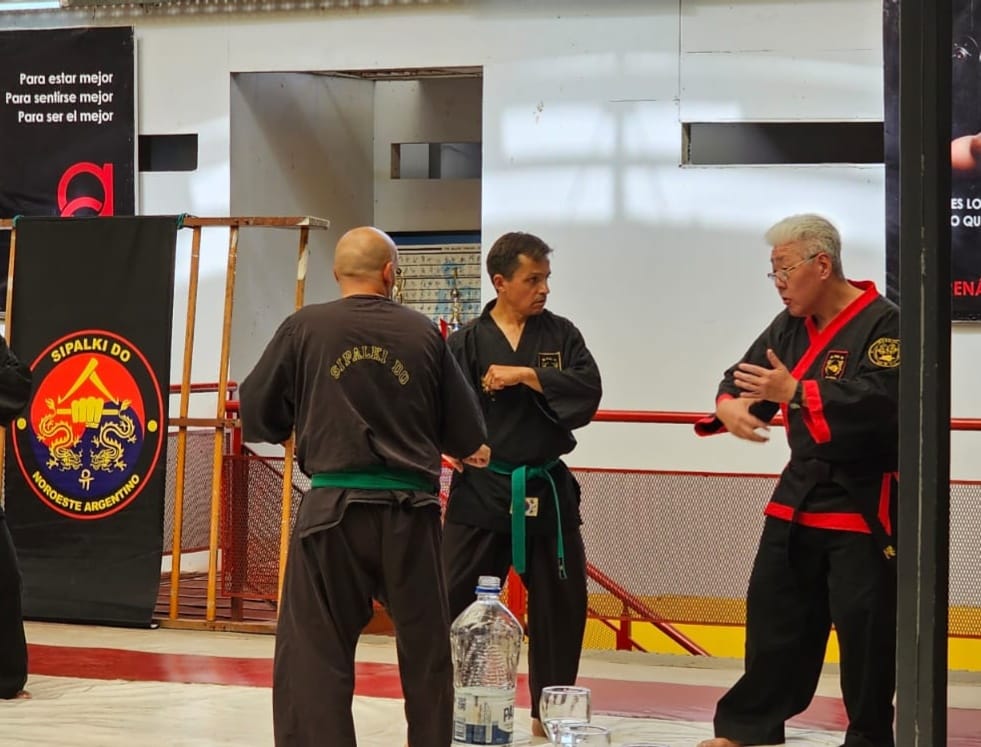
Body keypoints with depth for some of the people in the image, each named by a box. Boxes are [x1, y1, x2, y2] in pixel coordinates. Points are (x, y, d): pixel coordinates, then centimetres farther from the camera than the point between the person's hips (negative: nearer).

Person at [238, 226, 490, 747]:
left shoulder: (305, 328, -2)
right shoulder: (422, 333, 2)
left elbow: (257, 416, 5)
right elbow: (466, 433, 9)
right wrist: (471, 451, 32)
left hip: (333, 508, -2)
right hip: (411, 510, 2)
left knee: (312, 654, 1)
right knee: (426, 649, 17)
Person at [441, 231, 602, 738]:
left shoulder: (561, 334, 4)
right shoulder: (466, 342, -3)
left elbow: (588, 391, -10)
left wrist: (525, 375, -17)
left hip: (547, 488, 3)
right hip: (481, 489, -3)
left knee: (560, 603, 8)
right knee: (455, 600, -4)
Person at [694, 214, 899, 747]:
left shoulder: (883, 324, -14)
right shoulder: (790, 327, 10)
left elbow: (881, 403, -26)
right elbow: (746, 377, 10)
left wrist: (794, 392, -29)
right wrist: (730, 406, -15)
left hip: (864, 502, -7)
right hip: (799, 495, 7)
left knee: (865, 625, -3)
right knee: (774, 613, 12)